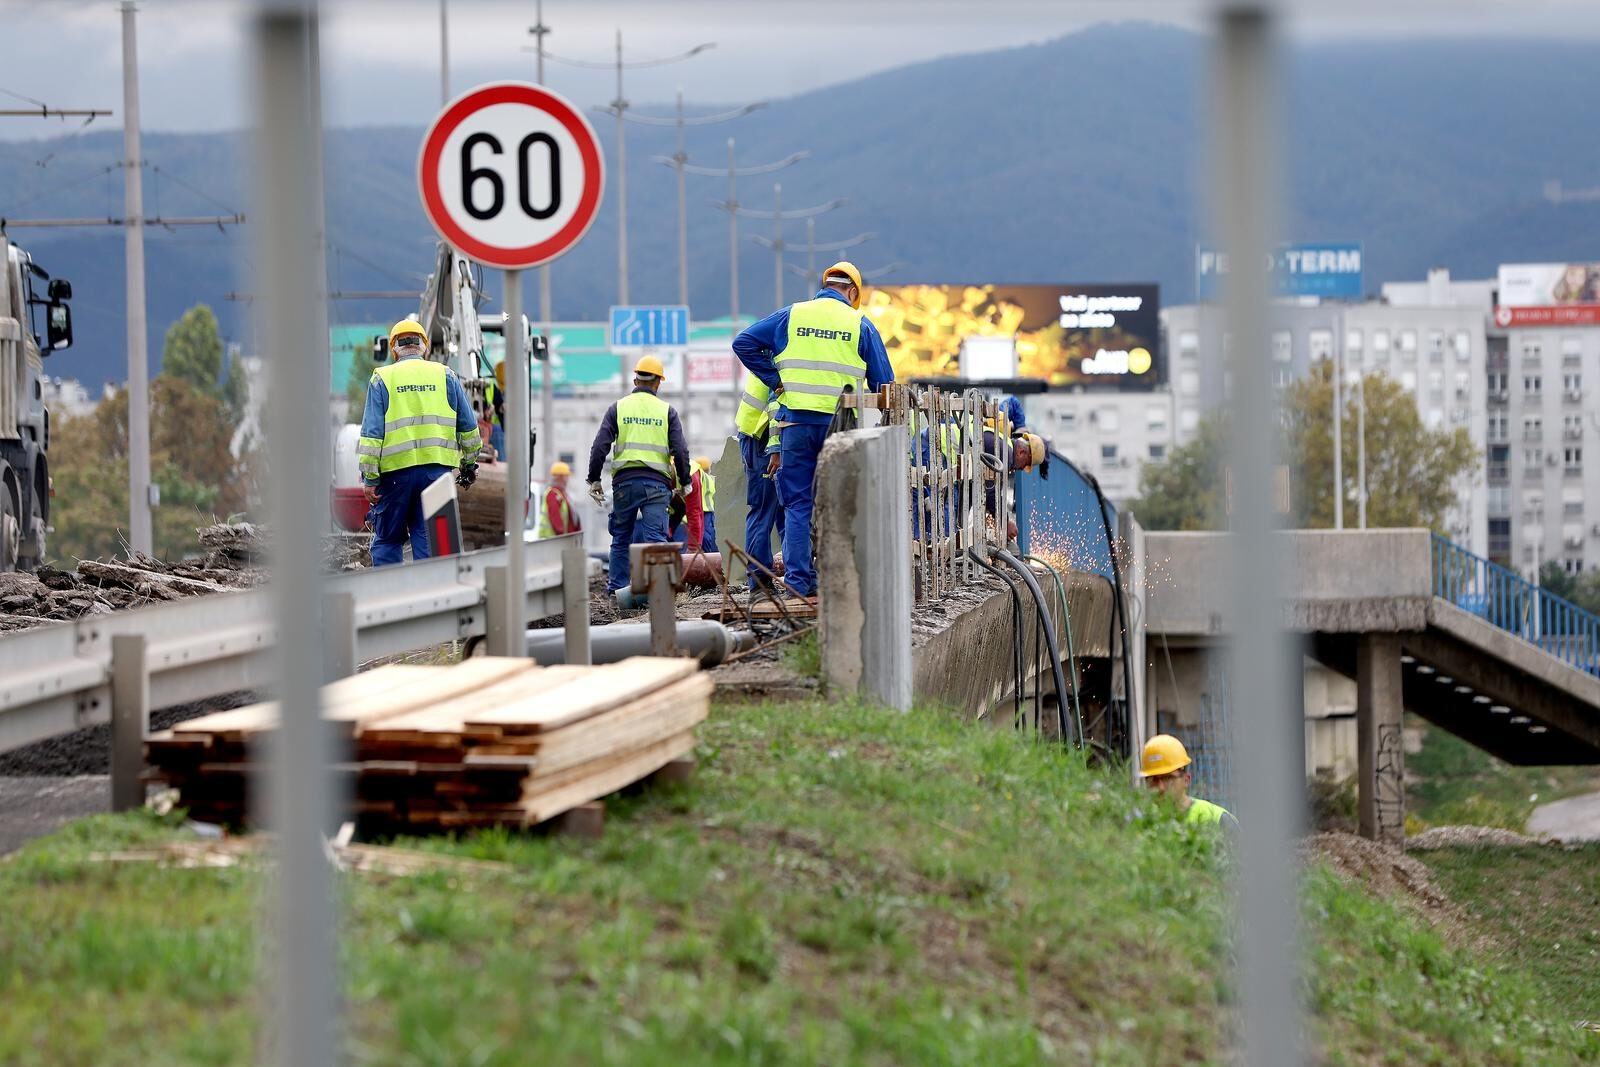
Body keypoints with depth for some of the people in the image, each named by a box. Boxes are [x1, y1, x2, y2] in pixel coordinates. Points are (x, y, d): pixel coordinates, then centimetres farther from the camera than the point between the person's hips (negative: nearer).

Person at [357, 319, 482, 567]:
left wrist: (369, 478, -3)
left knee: (387, 540, 9)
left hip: (396, 471, -1)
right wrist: (469, 462, 27)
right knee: (429, 540, 4)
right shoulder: (445, 376, 9)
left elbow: (372, 432, -3)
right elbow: (468, 426, 14)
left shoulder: (382, 379, 3)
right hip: (437, 469, 1)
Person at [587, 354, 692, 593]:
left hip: (624, 480, 1)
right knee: (655, 538, -4)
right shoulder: (666, 411, 6)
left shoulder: (618, 408, 7)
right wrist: (684, 482, 12)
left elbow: (600, 446, 1)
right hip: (656, 482, -1)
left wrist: (594, 479, 8)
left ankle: (617, 587, 14)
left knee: (621, 538, 12)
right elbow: (680, 450, 1)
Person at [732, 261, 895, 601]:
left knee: (798, 505, 4)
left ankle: (799, 581, -1)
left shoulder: (791, 316, 7)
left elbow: (743, 343, 3)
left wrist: (774, 380, 4)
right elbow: (884, 383, 6)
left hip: (796, 422, 1)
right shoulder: (860, 324, 4)